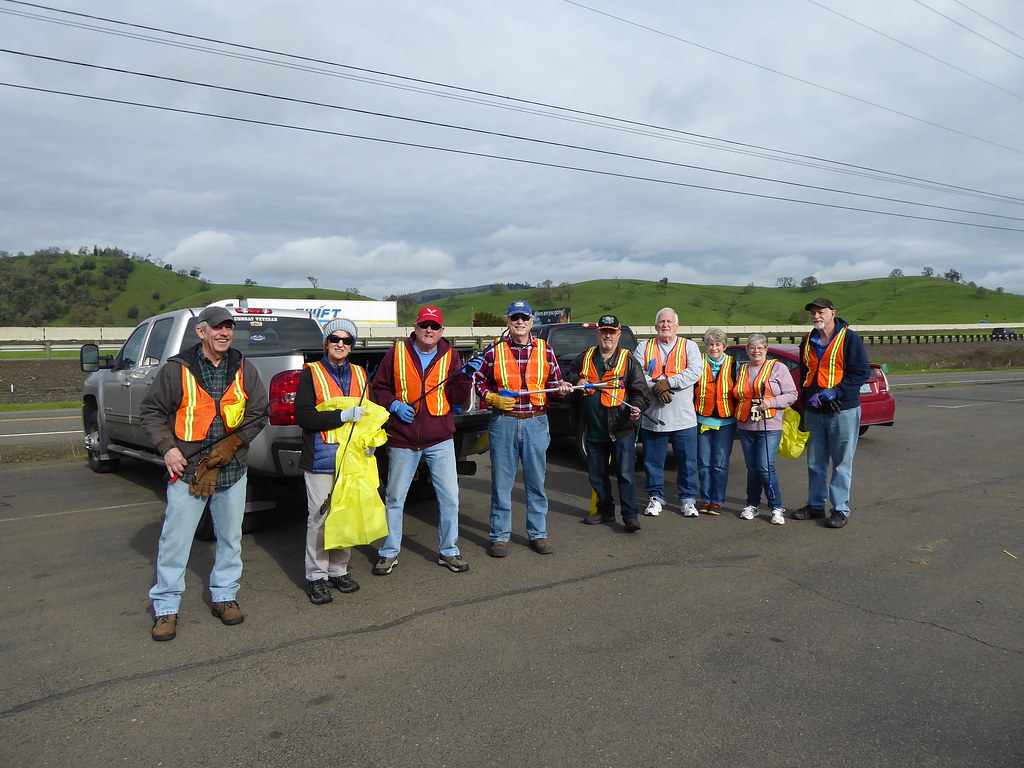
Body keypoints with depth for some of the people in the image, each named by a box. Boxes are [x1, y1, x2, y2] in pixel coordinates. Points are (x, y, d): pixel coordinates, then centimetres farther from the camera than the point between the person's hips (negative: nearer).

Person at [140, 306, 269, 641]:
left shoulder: (244, 370, 3)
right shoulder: (178, 369, -6)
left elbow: (259, 413, 5)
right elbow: (150, 411, 1)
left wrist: (231, 445, -8)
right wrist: (167, 447, -11)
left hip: (232, 471, 3)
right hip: (187, 471, -3)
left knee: (230, 538, 13)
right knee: (175, 541, 2)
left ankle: (223, 595, 30)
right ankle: (166, 607, 17)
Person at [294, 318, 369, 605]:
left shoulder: (359, 374, 13)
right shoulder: (311, 373, -1)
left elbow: (368, 411, 22)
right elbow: (303, 416, -11)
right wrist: (342, 416, -19)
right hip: (321, 459, -5)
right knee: (319, 517, -3)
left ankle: (339, 570, 23)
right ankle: (317, 576, 9)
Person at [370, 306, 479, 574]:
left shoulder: (449, 356, 2)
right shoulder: (398, 353, 1)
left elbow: (455, 397, -2)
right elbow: (378, 387, 7)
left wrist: (466, 376, -18)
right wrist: (394, 405, -9)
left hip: (440, 441, 1)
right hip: (402, 441, 0)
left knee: (449, 497, 3)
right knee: (394, 499, 9)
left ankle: (448, 551, 21)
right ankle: (389, 552, 25)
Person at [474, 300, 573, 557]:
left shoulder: (544, 350, 8)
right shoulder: (494, 350, 2)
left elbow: (553, 381, 15)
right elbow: (480, 382, 8)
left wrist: (562, 388, -6)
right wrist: (493, 398, -9)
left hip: (536, 422, 2)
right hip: (503, 422, -1)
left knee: (536, 481, 9)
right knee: (501, 481, 4)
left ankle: (538, 533, 22)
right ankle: (499, 536, 16)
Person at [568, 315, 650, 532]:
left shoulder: (628, 360, 0)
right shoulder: (585, 358, 10)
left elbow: (640, 389, -3)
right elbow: (570, 373, 27)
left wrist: (637, 407, -22)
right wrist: (578, 381, 5)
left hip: (622, 428, -4)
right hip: (594, 429, 5)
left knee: (625, 474, -5)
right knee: (597, 474, 14)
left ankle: (630, 515, 4)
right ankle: (605, 510, 29)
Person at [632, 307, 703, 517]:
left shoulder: (689, 346, 8)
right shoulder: (644, 347, 11)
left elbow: (695, 371, -8)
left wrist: (668, 382, -17)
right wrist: (656, 387, -18)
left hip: (684, 418, -1)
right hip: (652, 416, 1)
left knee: (687, 461, 5)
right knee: (653, 460, 8)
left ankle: (688, 499, 19)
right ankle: (655, 497, 22)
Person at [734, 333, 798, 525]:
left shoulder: (778, 368, 1)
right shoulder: (741, 370, 14)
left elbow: (792, 394, -2)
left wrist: (772, 402, -15)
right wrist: (738, 412, 10)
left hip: (770, 426, -4)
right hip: (746, 426, 4)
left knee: (765, 467, -11)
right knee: (751, 468, 9)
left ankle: (777, 507, 1)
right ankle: (751, 505, 21)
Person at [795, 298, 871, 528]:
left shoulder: (849, 338, -6)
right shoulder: (808, 341, 12)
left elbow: (862, 373, -10)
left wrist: (835, 392, -19)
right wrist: (809, 398, 0)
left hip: (843, 411, -5)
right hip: (814, 412, 5)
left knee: (842, 463, 2)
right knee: (815, 462, 12)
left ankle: (840, 509, 10)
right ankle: (815, 504, 23)